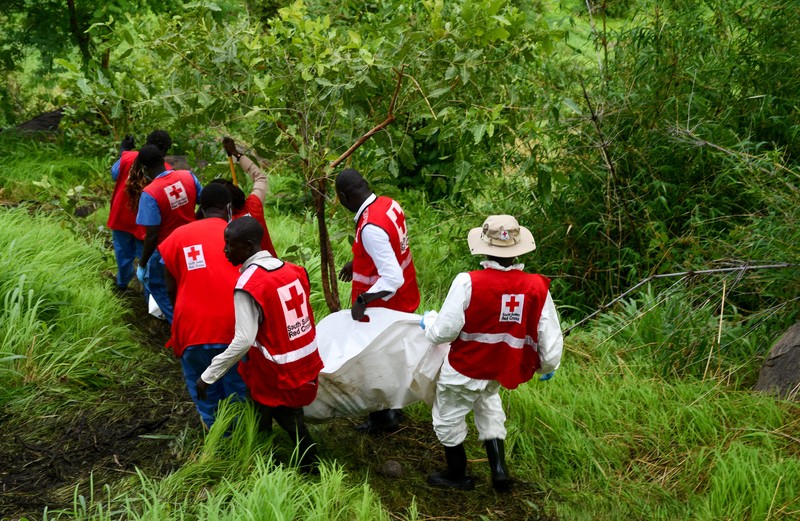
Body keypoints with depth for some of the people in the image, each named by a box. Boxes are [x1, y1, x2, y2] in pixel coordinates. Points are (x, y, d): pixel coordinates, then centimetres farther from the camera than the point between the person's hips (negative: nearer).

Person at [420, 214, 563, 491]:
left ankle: (457, 476, 41)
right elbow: (551, 337, -8)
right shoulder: (537, 287, -15)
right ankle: (499, 469, 30)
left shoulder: (468, 282, -27)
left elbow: (444, 332, -23)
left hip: (464, 368, -4)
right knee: (488, 405, 34)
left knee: (448, 420, 20)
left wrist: (429, 320, 2)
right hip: (500, 370, 5)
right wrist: (548, 365, 13)